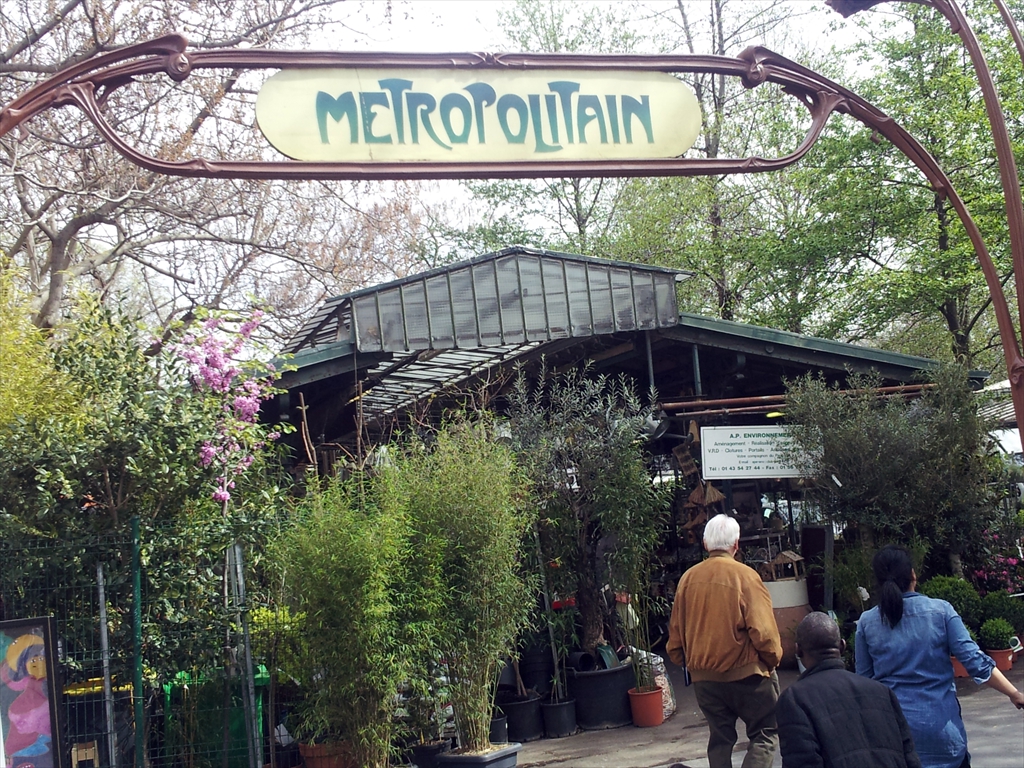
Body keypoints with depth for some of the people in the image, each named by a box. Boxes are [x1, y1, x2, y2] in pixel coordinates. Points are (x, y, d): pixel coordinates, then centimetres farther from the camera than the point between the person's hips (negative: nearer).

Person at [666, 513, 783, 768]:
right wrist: (772, 659, 1)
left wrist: (683, 659, 24)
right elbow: (763, 630, -17)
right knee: (765, 733, 5)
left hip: (703, 677, 5)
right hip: (745, 673, -5)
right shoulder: (745, 576, -13)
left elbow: (676, 630, 9)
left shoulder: (688, 578, 1)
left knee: (720, 737, 15)